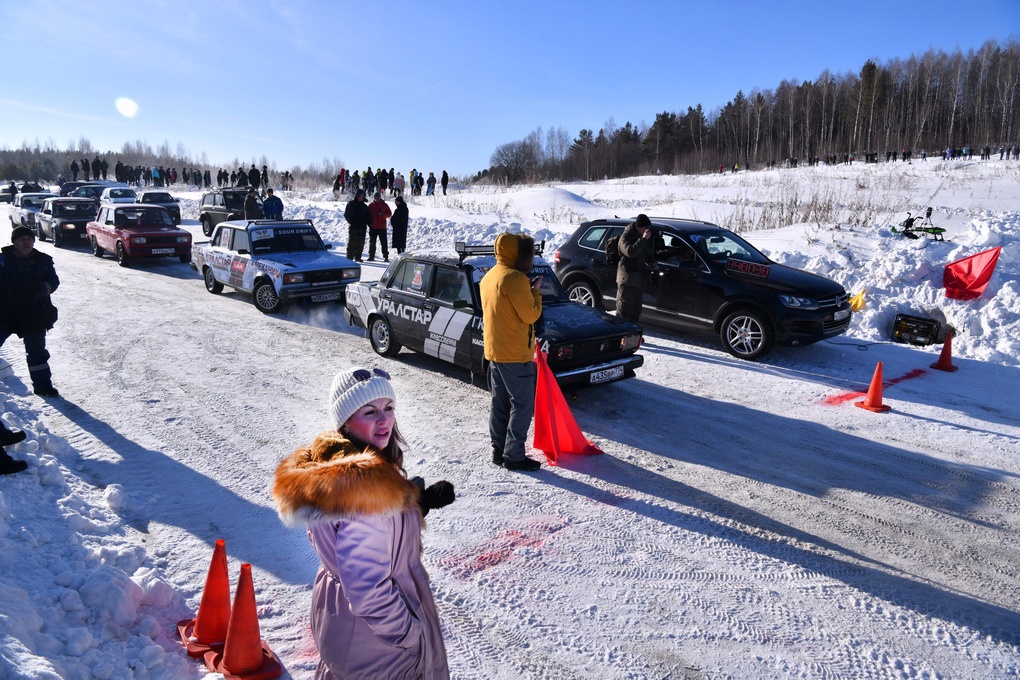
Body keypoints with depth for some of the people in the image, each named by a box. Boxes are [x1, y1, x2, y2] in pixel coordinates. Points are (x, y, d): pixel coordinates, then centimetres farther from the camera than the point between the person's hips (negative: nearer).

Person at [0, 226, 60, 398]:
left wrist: (42, 289, -18)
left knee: (37, 351, 9)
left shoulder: (42, 261, 2)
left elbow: (53, 280, 1)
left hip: (33, 315, 1)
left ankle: (42, 385, 17)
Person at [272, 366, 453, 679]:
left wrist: (422, 501, -4)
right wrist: (410, 633, -18)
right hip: (374, 638, -8)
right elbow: (368, 591, -33)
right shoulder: (366, 486, -35)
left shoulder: (328, 464, -6)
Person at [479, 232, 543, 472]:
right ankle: (514, 456, 4)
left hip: (494, 350, 9)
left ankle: (499, 450, 24)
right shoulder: (515, 278, -19)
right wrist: (535, 291, -3)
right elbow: (530, 314, -17)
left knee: (499, 403, 15)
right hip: (515, 353, -9)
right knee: (522, 406, 0)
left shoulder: (488, 277, 10)